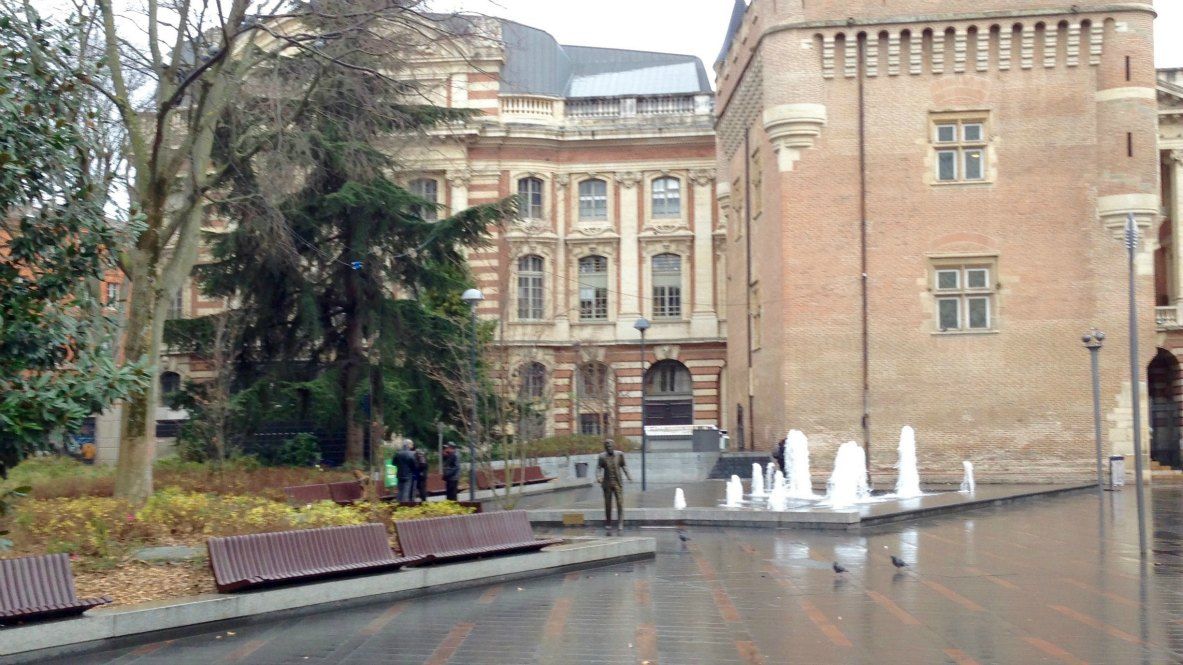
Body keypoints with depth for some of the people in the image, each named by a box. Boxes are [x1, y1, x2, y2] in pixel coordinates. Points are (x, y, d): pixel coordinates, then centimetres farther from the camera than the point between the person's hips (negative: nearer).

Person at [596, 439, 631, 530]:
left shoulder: (619, 454, 1)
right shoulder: (602, 456, -2)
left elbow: (623, 466, 11)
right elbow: (598, 468, -7)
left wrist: (628, 475, 0)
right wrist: (598, 477, -25)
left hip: (618, 483, 0)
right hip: (607, 483, 0)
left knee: (620, 503, -9)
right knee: (607, 503, 7)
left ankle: (620, 523, -12)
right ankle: (608, 523, 19)